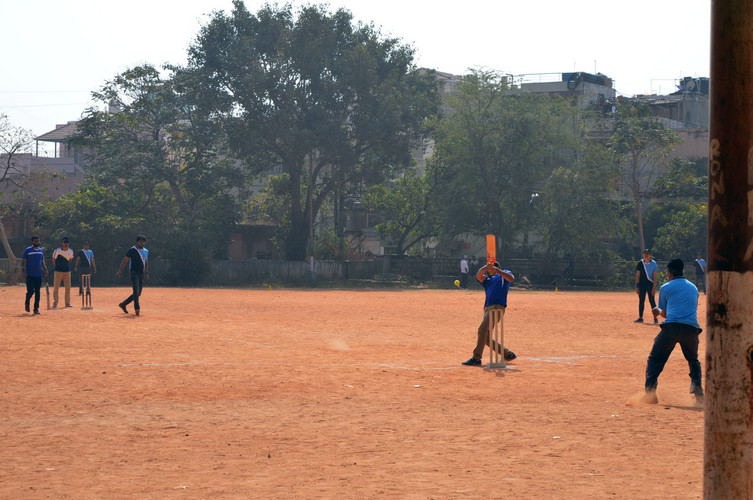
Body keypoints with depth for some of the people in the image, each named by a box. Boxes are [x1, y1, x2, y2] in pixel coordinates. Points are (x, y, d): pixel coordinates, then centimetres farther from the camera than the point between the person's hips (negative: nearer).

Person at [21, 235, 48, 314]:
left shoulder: (41, 251, 12)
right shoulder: (28, 250, -3)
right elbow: (23, 262, -3)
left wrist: (45, 270, 5)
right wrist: (24, 272, -14)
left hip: (38, 275, 4)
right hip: (29, 275, -4)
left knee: (37, 292, 2)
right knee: (31, 291, -9)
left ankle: (36, 308, 7)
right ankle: (27, 303, 19)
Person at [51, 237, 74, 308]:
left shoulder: (70, 251, 0)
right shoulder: (57, 251, -11)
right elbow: (53, 259, 3)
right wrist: (56, 267, 6)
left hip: (67, 271, 4)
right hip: (58, 271, -4)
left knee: (68, 287, 3)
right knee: (56, 287, -3)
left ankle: (68, 303, 10)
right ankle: (55, 303, 5)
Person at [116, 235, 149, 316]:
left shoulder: (146, 251, 14)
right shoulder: (132, 250, -4)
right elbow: (125, 261, -3)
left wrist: (147, 273, 17)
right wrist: (120, 271, -10)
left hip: (142, 274, 7)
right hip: (134, 273, -7)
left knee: (138, 293, 9)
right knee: (136, 291, -20)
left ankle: (123, 304, 22)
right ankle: (137, 308, -25)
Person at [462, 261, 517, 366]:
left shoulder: (504, 274, 17)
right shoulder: (487, 280, 29)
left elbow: (511, 279, -7)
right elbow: (478, 275, 6)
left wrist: (497, 270, -14)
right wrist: (486, 267, -13)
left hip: (498, 306, -7)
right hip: (487, 308, 8)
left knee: (482, 329, -21)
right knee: (486, 339, 6)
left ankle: (476, 358, -26)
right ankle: (508, 354, 17)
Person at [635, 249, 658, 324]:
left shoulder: (653, 264, -4)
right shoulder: (640, 263, 3)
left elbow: (654, 277, -5)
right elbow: (638, 275, 5)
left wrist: (654, 287, -11)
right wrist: (637, 286, 0)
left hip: (650, 284, -3)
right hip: (642, 284, 3)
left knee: (652, 301, -7)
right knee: (641, 301, 7)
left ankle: (655, 318, -2)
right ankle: (640, 317, 15)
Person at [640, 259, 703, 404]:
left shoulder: (666, 287, 12)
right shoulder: (694, 287, 25)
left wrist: (657, 310, 40)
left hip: (671, 326, -4)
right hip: (692, 327, 4)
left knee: (655, 359, 7)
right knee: (694, 360, 25)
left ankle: (650, 392, -7)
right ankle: (697, 388, 3)